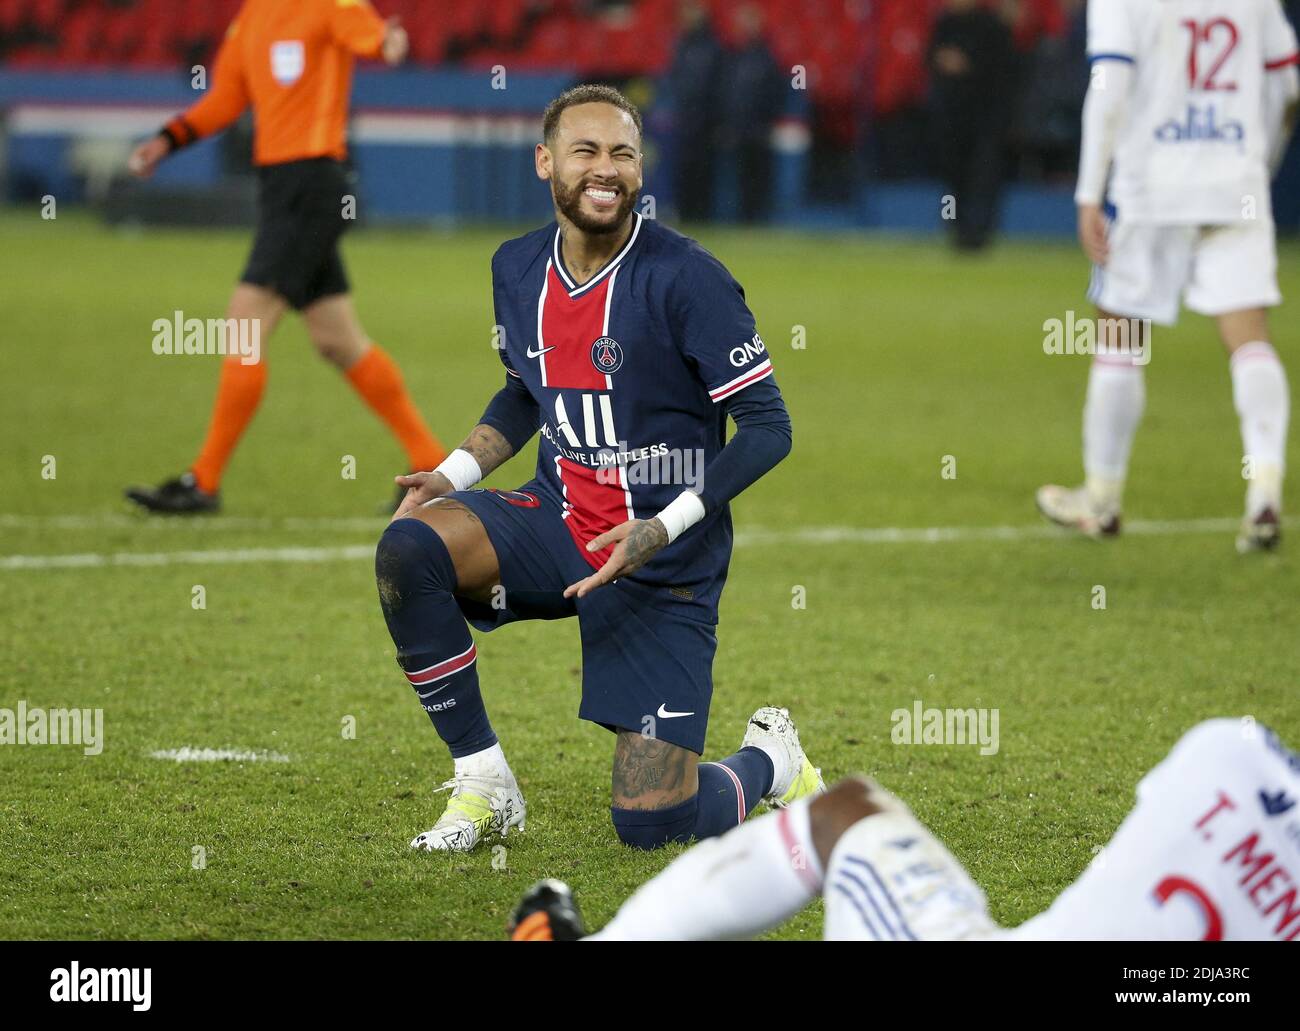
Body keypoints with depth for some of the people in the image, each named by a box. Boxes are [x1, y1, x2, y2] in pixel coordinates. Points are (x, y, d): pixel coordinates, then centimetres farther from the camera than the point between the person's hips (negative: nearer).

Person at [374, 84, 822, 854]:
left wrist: (665, 529, -25)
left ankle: (770, 761, 27)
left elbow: (768, 427, -15)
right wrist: (453, 475, 4)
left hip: (664, 564, -5)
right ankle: (482, 784, -10)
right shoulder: (518, 270, 2)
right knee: (407, 549, -25)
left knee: (651, 824, -9)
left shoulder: (687, 277, -17)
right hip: (559, 523, 5)